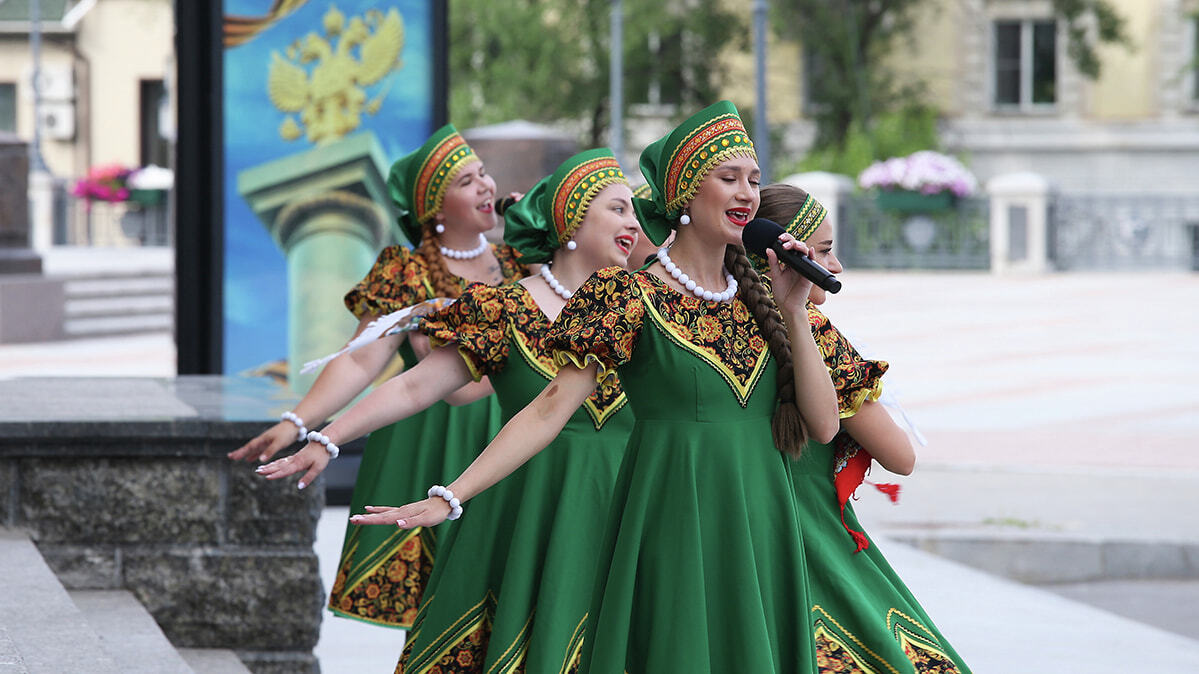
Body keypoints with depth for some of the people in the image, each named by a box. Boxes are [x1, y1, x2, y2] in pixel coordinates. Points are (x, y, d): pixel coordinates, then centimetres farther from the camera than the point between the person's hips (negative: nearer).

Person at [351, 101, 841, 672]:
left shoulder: (757, 298, 11)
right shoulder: (634, 298, -3)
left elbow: (824, 425, 6)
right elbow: (552, 407, -9)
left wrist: (793, 312, -3)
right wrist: (450, 497, -16)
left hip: (762, 534, 5)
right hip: (674, 533, -5)